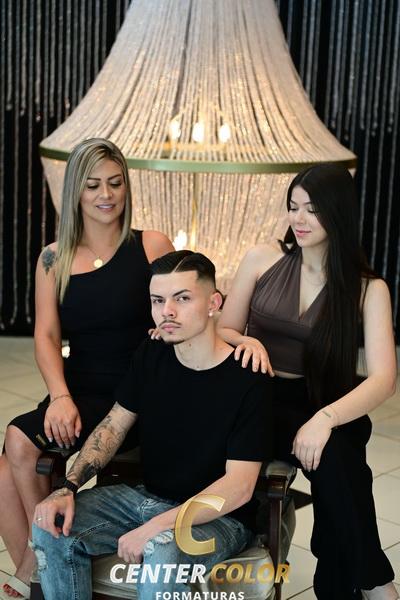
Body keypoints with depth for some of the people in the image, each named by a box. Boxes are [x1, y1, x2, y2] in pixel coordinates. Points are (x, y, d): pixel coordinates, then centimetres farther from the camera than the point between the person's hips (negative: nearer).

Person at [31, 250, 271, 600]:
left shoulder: (246, 380, -19)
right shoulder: (152, 355, 0)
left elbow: (239, 486, -21)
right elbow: (114, 426, 7)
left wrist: (156, 527, -27)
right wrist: (68, 488, -9)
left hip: (218, 515, -6)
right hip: (147, 497, 6)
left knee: (161, 553, -36)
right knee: (53, 528, -11)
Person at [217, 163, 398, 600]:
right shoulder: (261, 260, 4)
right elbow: (222, 333, 11)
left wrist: (325, 418, -29)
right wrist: (248, 342, -15)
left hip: (323, 408, 0)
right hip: (261, 401, 0)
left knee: (334, 452, -34)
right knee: (334, 458, -31)